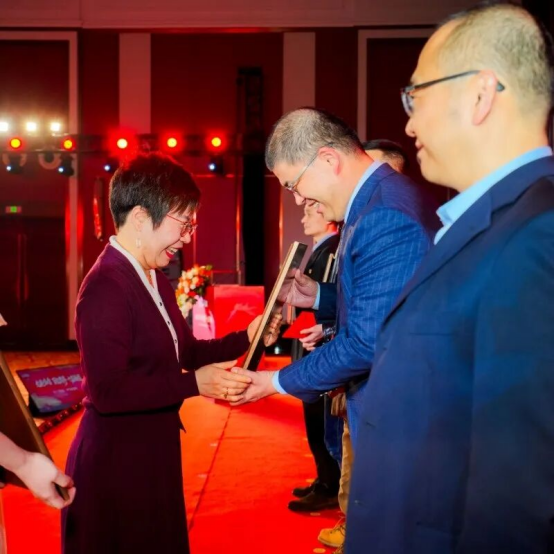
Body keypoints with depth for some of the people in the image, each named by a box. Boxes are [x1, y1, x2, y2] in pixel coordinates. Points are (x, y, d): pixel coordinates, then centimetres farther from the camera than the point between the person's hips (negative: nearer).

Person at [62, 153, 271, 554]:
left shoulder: (155, 279, 9)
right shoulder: (107, 287, -24)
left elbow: (184, 351, 12)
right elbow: (107, 391, -28)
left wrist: (243, 340, -2)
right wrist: (194, 384, -28)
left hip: (153, 454, 10)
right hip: (114, 465, -10)